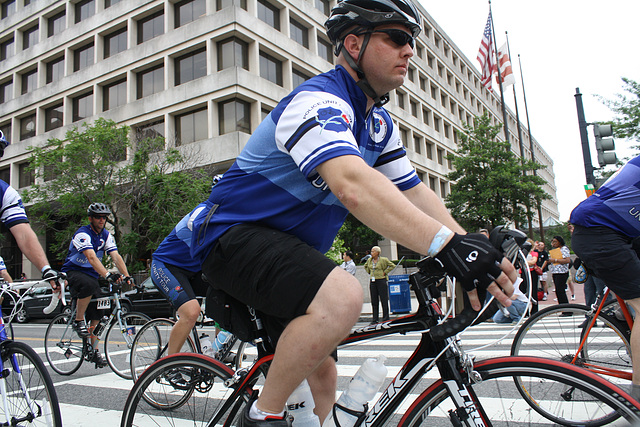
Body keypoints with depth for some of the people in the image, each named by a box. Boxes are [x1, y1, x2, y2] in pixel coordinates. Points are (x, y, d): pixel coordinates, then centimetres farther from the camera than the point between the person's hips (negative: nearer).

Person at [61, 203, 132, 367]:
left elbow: (116, 257, -10)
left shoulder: (106, 236, 1)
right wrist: (108, 275, -48)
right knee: (90, 284, -39)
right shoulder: (82, 234, -20)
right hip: (72, 272, -6)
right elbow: (92, 258, -34)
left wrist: (126, 276, -25)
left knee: (97, 314, 0)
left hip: (91, 274, 6)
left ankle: (94, 350, 11)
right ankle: (78, 321, -19)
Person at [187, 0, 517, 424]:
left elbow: (413, 191, 1)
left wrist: (474, 247, -15)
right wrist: (446, 244, -49)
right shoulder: (318, 101, -22)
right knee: (342, 296, -34)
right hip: (235, 235, -9)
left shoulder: (380, 124, 9)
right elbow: (353, 185, -40)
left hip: (290, 247, 9)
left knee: (322, 375, 12)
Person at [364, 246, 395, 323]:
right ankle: (375, 319, 13)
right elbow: (365, 266, 28)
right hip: (372, 281, 5)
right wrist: (369, 272, 13)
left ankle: (385, 318, 9)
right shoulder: (369, 260, 9)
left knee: (384, 300, 0)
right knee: (374, 301, 7)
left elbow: (392, 266, -2)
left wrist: (385, 272, -6)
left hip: (381, 280, -5)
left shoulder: (383, 260, -6)